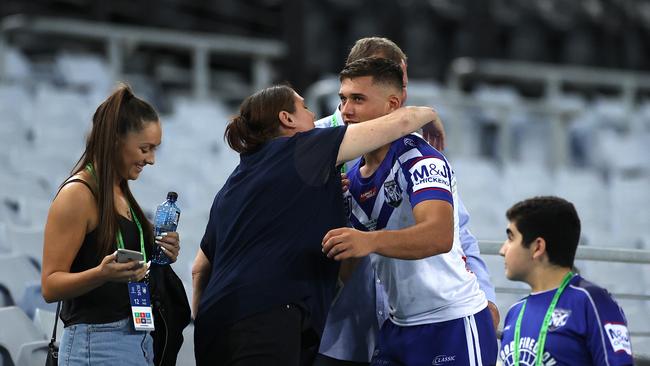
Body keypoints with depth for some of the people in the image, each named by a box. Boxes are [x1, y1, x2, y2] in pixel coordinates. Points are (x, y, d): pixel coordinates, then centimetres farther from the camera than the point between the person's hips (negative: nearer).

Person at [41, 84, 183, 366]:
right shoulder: (77, 194, -11)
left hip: (138, 339, 9)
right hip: (96, 342, -9)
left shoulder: (121, 193, 15)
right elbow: (50, 286, -14)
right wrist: (102, 273, -30)